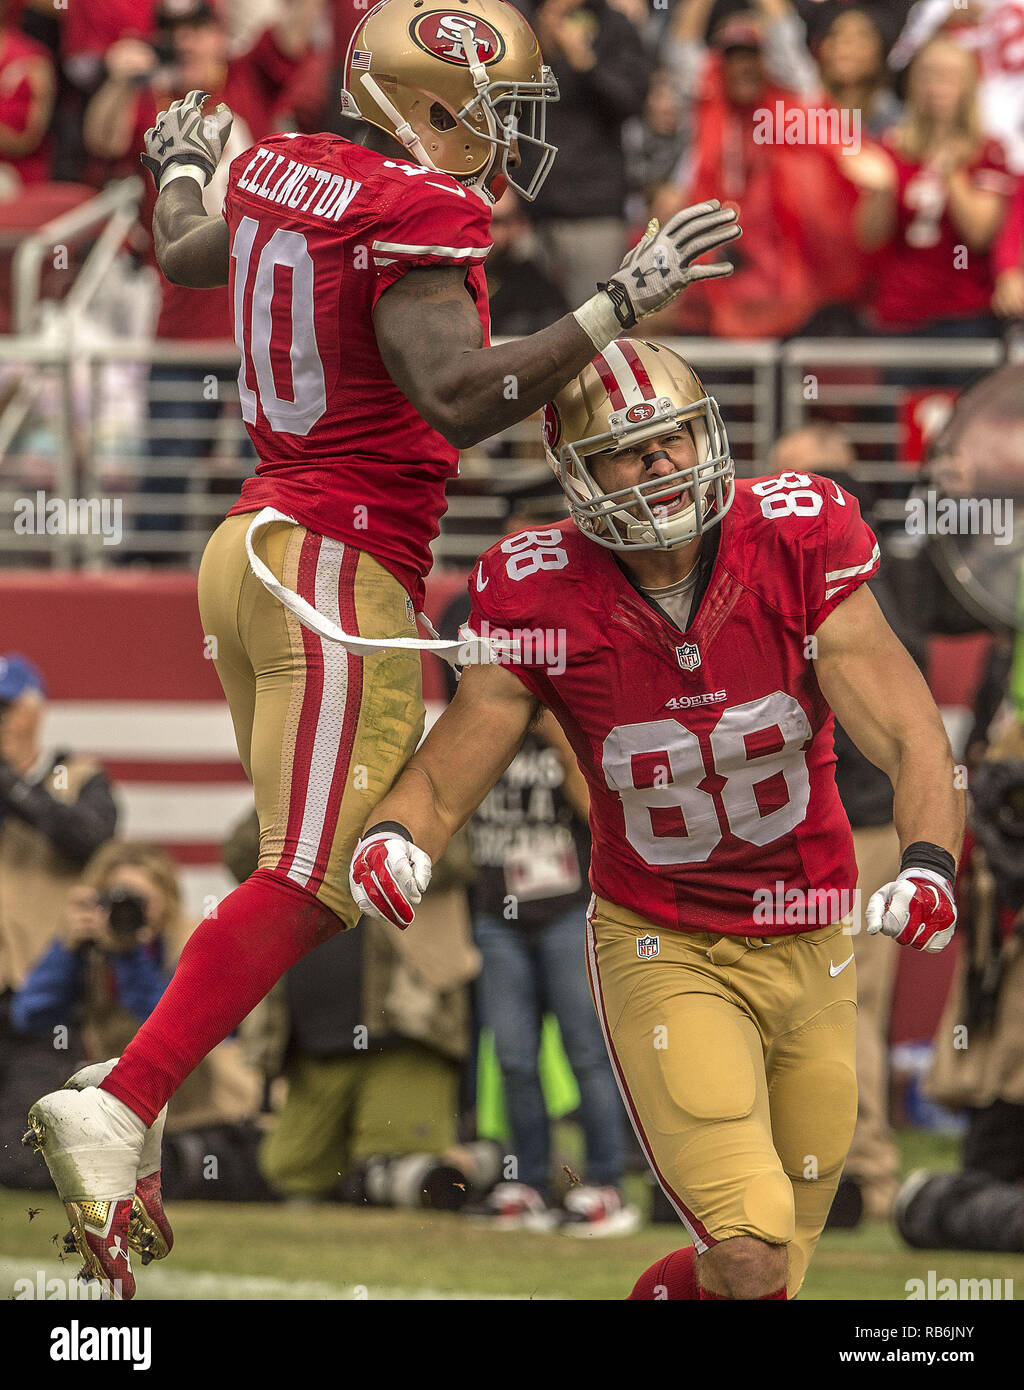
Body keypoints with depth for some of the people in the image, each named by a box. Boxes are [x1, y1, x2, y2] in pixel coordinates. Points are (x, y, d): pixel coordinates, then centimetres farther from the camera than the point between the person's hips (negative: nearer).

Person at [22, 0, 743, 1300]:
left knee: (310, 860, 15)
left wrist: (181, 165, 52)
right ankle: (115, 1109, -18)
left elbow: (184, 254, 31)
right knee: (310, 882, -10)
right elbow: (457, 398, -29)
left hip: (255, 546, 10)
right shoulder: (418, 217, -16)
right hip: (344, 571, -10)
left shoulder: (282, 169, 9)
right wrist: (617, 305, -27)